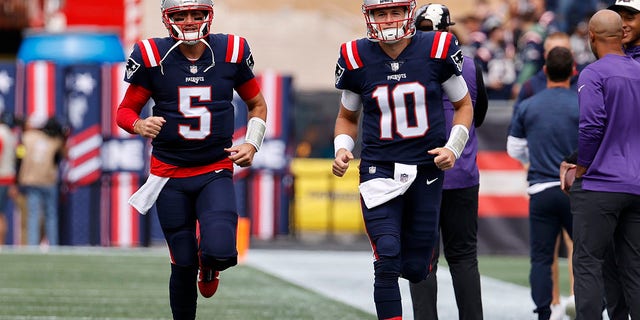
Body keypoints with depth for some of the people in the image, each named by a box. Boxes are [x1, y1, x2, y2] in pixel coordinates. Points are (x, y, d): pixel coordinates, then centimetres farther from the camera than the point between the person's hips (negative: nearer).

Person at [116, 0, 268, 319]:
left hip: (216, 172, 0)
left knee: (220, 252, -19)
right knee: (184, 265, 1)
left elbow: (257, 104, 12)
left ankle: (209, 265, 18)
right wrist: (140, 125, -21)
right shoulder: (151, 57, -8)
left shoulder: (232, 53, -3)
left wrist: (252, 143, -4)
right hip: (170, 175, 0)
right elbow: (125, 111, 2)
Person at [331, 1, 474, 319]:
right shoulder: (356, 59, -1)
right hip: (379, 171, -1)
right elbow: (347, 117, 14)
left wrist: (453, 148, -6)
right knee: (387, 263, -16)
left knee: (415, 269, 6)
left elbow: (464, 105, 9)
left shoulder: (437, 51, -4)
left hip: (427, 171, 1)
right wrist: (342, 149, -5)